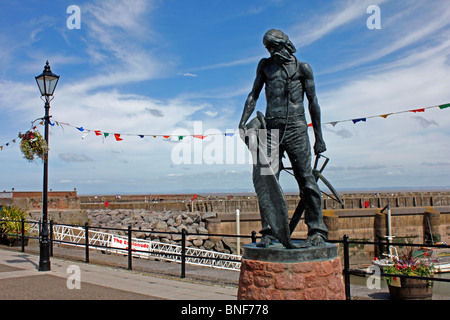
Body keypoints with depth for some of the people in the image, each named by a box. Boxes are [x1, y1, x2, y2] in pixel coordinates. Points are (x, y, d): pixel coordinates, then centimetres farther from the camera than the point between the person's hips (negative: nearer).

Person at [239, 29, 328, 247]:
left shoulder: (302, 68, 8)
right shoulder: (265, 65, 17)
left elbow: (313, 103, 8)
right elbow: (254, 95, 15)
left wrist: (319, 137, 5)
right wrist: (243, 123, 1)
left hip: (296, 128, -3)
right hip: (271, 129, 3)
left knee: (306, 179, -5)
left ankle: (317, 231, 0)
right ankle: (268, 231, 3)